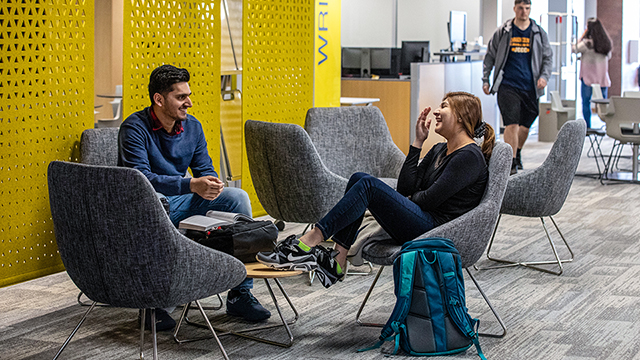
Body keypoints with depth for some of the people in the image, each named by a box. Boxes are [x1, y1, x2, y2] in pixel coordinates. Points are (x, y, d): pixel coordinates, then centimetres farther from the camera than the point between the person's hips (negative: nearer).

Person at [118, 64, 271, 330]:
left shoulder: (192, 126, 5)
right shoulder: (134, 128, -15)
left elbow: (205, 169, 7)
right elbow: (140, 177, -26)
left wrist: (211, 184, -20)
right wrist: (191, 185, -36)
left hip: (182, 202, 6)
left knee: (236, 197, -12)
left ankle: (240, 294, -10)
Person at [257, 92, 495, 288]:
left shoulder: (469, 156, -8)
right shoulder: (439, 151, 20)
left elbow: (430, 198, -13)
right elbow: (406, 188, 10)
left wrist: (408, 200, 6)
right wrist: (418, 142, 9)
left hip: (436, 231, -9)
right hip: (416, 224, 9)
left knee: (368, 185, -22)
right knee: (358, 178, -6)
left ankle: (309, 242, -23)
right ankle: (337, 262, -15)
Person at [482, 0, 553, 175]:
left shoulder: (538, 33, 8)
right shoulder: (502, 32, 4)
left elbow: (548, 57, 12)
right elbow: (490, 56, 11)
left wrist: (544, 76, -5)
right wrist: (485, 80, 7)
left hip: (530, 87, 3)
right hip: (508, 85, -3)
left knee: (525, 125, 12)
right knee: (512, 124, -12)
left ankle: (517, 152, 38)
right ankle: (511, 163, -9)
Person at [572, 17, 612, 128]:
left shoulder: (587, 42, -15)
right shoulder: (607, 42, 2)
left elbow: (574, 49, -4)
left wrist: (582, 36, -4)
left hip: (588, 77, -5)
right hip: (602, 76, 5)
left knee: (586, 102, 4)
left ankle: (587, 127, 2)